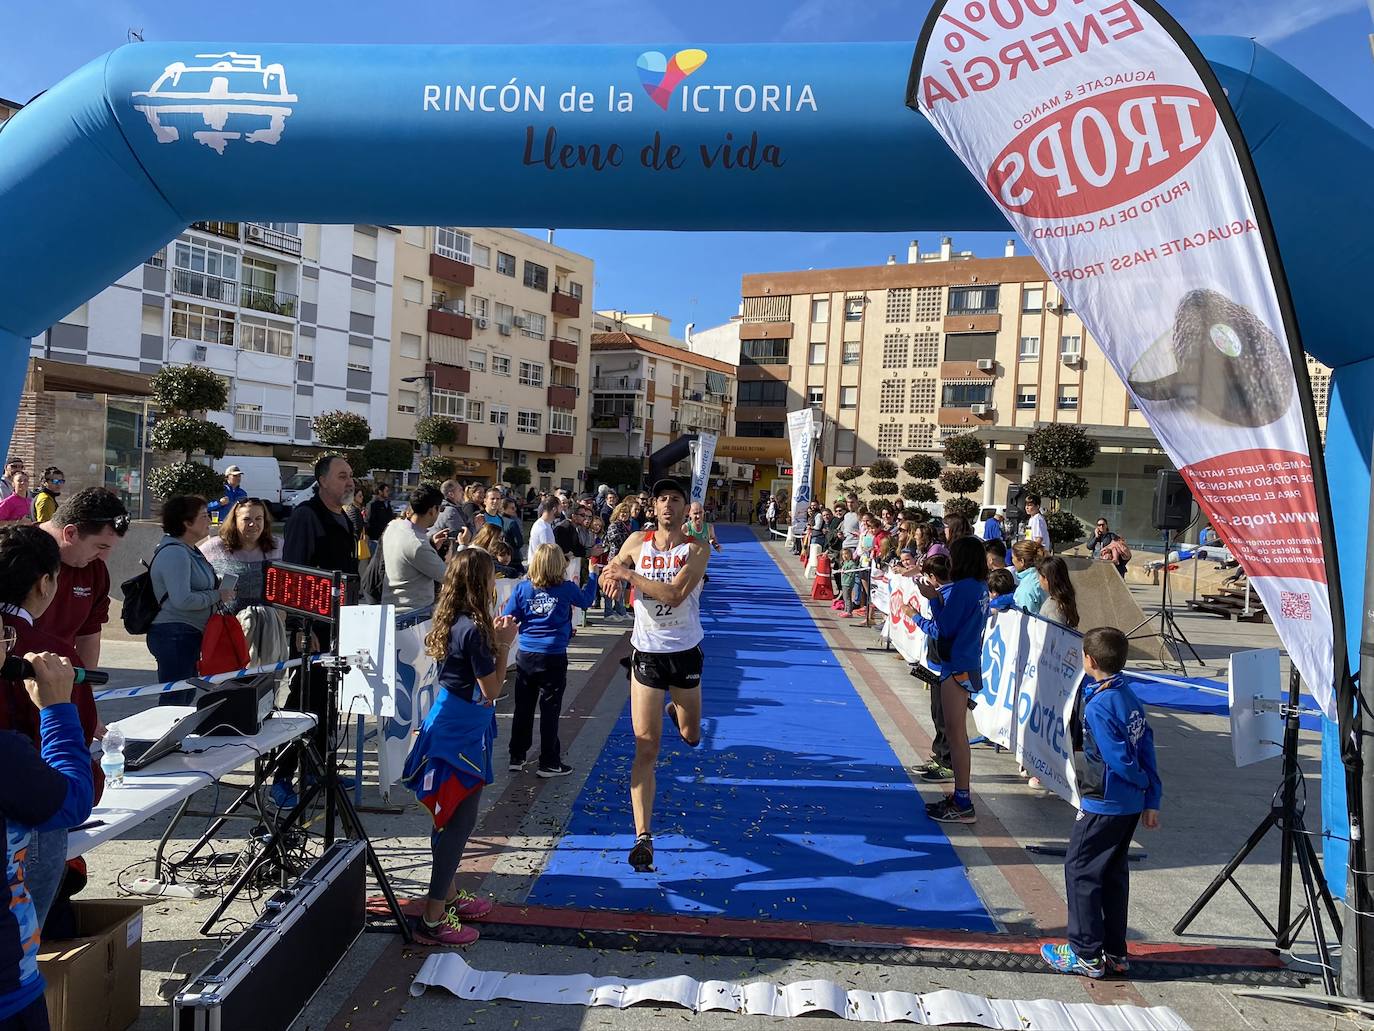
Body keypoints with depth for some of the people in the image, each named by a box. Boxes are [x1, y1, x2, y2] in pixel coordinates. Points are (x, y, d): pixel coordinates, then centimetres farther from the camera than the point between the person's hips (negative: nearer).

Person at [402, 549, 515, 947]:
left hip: (449, 726, 10)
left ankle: (449, 895, 35)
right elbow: (491, 690, -17)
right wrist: (503, 644, -10)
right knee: (458, 822, -1)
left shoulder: (453, 623, 5)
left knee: (450, 817, 20)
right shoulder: (474, 629, -22)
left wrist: (492, 639, 5)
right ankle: (433, 920, 6)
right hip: (461, 734, -9)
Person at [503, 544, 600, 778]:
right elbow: (586, 600, 14)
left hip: (526, 656, 3)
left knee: (523, 709, 13)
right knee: (550, 711, 4)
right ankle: (548, 763, 10)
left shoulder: (522, 589, -2)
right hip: (553, 659, -2)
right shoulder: (567, 589, -6)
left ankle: (517, 758, 23)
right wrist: (593, 576, 27)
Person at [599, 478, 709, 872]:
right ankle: (643, 836, 1)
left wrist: (630, 574, -24)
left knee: (691, 737, 18)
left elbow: (674, 595, -23)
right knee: (646, 747, -4)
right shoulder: (637, 542, -1)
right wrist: (612, 576, -15)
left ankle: (676, 710, 55)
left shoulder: (696, 549, -10)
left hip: (685, 652, 0)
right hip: (646, 652, 0)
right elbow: (609, 576, 9)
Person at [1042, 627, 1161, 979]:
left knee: (1079, 869, 3)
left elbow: (1118, 761, -22)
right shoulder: (1129, 695, 4)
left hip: (1103, 805, -9)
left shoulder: (1097, 706, -22)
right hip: (1131, 804, 9)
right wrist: (1152, 799, 11)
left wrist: (1142, 783, -1)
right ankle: (1115, 952, 25)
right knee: (1114, 872, 17)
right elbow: (1146, 748, 7)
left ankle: (1087, 954, 9)